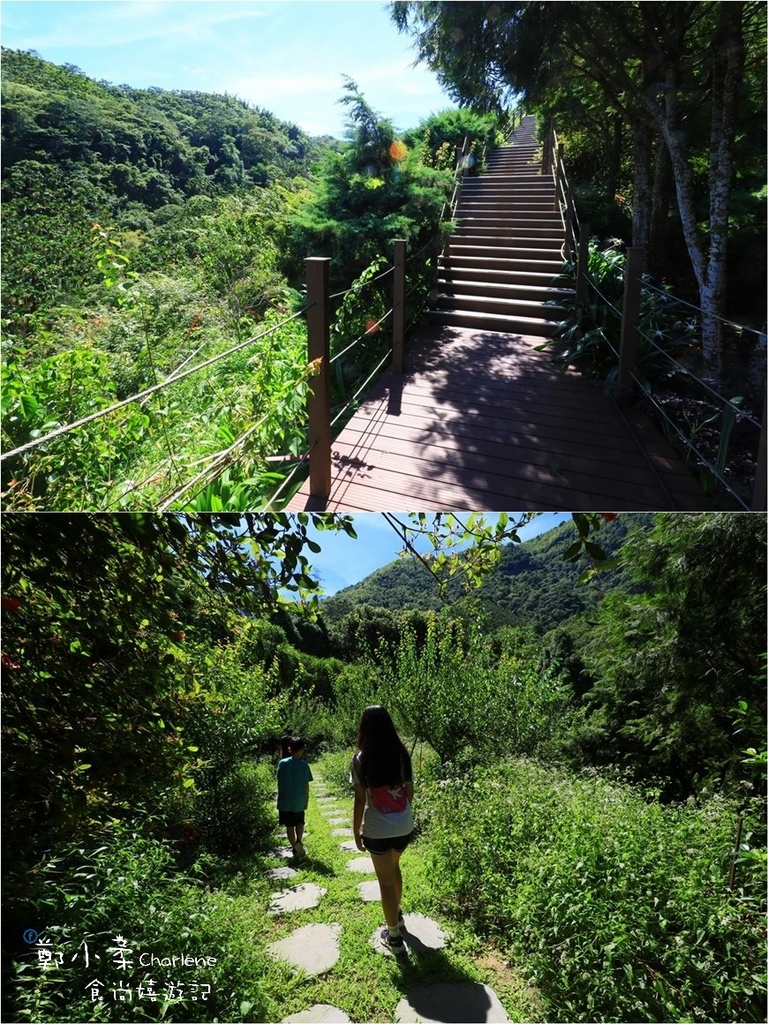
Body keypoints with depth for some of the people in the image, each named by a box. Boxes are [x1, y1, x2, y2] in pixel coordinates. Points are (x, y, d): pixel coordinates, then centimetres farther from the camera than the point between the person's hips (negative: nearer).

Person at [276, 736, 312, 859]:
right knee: (299, 823, 19)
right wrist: (307, 800, 9)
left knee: (289, 826, 13)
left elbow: (279, 782, -2)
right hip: (299, 802, 0)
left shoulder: (282, 763, -8)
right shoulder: (304, 765, -10)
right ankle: (299, 841, -5)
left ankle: (295, 849, 17)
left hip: (285, 801, 0)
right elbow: (306, 785, -5)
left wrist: (280, 797, 11)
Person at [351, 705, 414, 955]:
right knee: (394, 866, 30)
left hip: (377, 829, -4)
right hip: (404, 826, 4)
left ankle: (394, 936, 23)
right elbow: (410, 791, 4)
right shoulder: (402, 753, -4)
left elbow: (360, 799, -11)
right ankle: (397, 914, 47)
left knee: (386, 880, 12)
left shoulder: (361, 758, -13)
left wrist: (356, 831, 0)